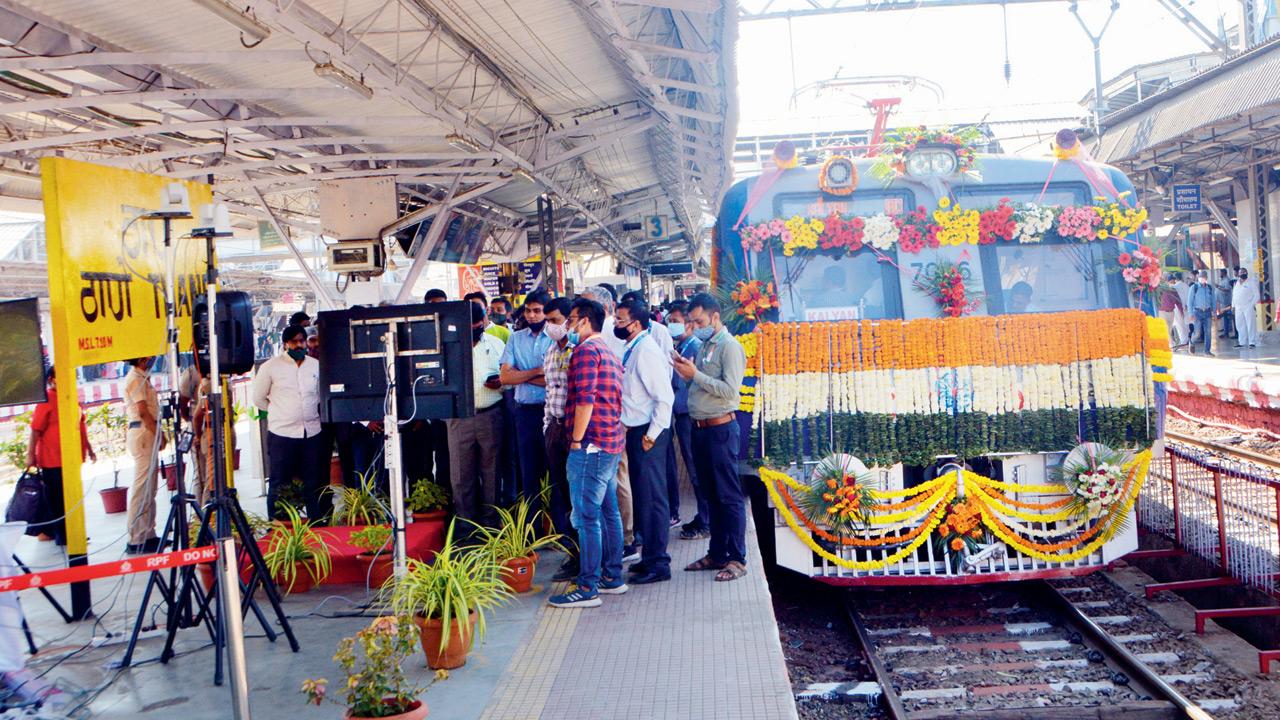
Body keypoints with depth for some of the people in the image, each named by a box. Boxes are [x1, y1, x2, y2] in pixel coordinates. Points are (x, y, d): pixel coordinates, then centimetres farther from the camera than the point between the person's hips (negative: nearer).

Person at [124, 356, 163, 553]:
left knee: (149, 488, 13)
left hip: (149, 433, 11)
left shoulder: (142, 378, 19)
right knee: (141, 488, -9)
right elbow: (143, 411, -18)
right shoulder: (135, 379, -12)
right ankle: (136, 541, -7)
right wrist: (158, 436, -16)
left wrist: (158, 434, 15)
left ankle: (148, 535, 19)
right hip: (142, 432, -11)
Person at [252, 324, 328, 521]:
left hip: (312, 432, 3)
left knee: (313, 482, 9)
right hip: (282, 433, -3)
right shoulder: (271, 367, 0)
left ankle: (317, 520, 17)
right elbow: (258, 398, 7)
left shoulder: (316, 365, 9)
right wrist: (280, 412, 8)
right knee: (279, 483, 1)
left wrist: (311, 411, 9)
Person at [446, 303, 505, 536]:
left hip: (490, 415, 1)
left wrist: (500, 383, -11)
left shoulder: (496, 345, 8)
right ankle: (466, 526, 10)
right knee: (461, 474, 1)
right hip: (459, 418, -1)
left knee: (491, 472, 7)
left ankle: (490, 522, 17)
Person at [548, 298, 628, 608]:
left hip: (591, 444, -10)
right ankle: (613, 577, 21)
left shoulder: (586, 350, -11)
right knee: (609, 511, 14)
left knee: (587, 517, -8)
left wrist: (576, 440, -16)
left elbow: (585, 399, -20)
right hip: (613, 442, 10)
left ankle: (588, 588, -6)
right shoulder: (609, 352, 20)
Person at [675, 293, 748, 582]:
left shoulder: (730, 346, -10)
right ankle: (717, 554, 22)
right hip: (700, 428, 9)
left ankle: (737, 559, 1)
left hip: (720, 428, -9)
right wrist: (686, 372, 1)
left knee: (729, 496, -4)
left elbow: (730, 389, -20)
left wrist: (695, 374, -18)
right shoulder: (704, 345, 15)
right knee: (711, 495, 14)